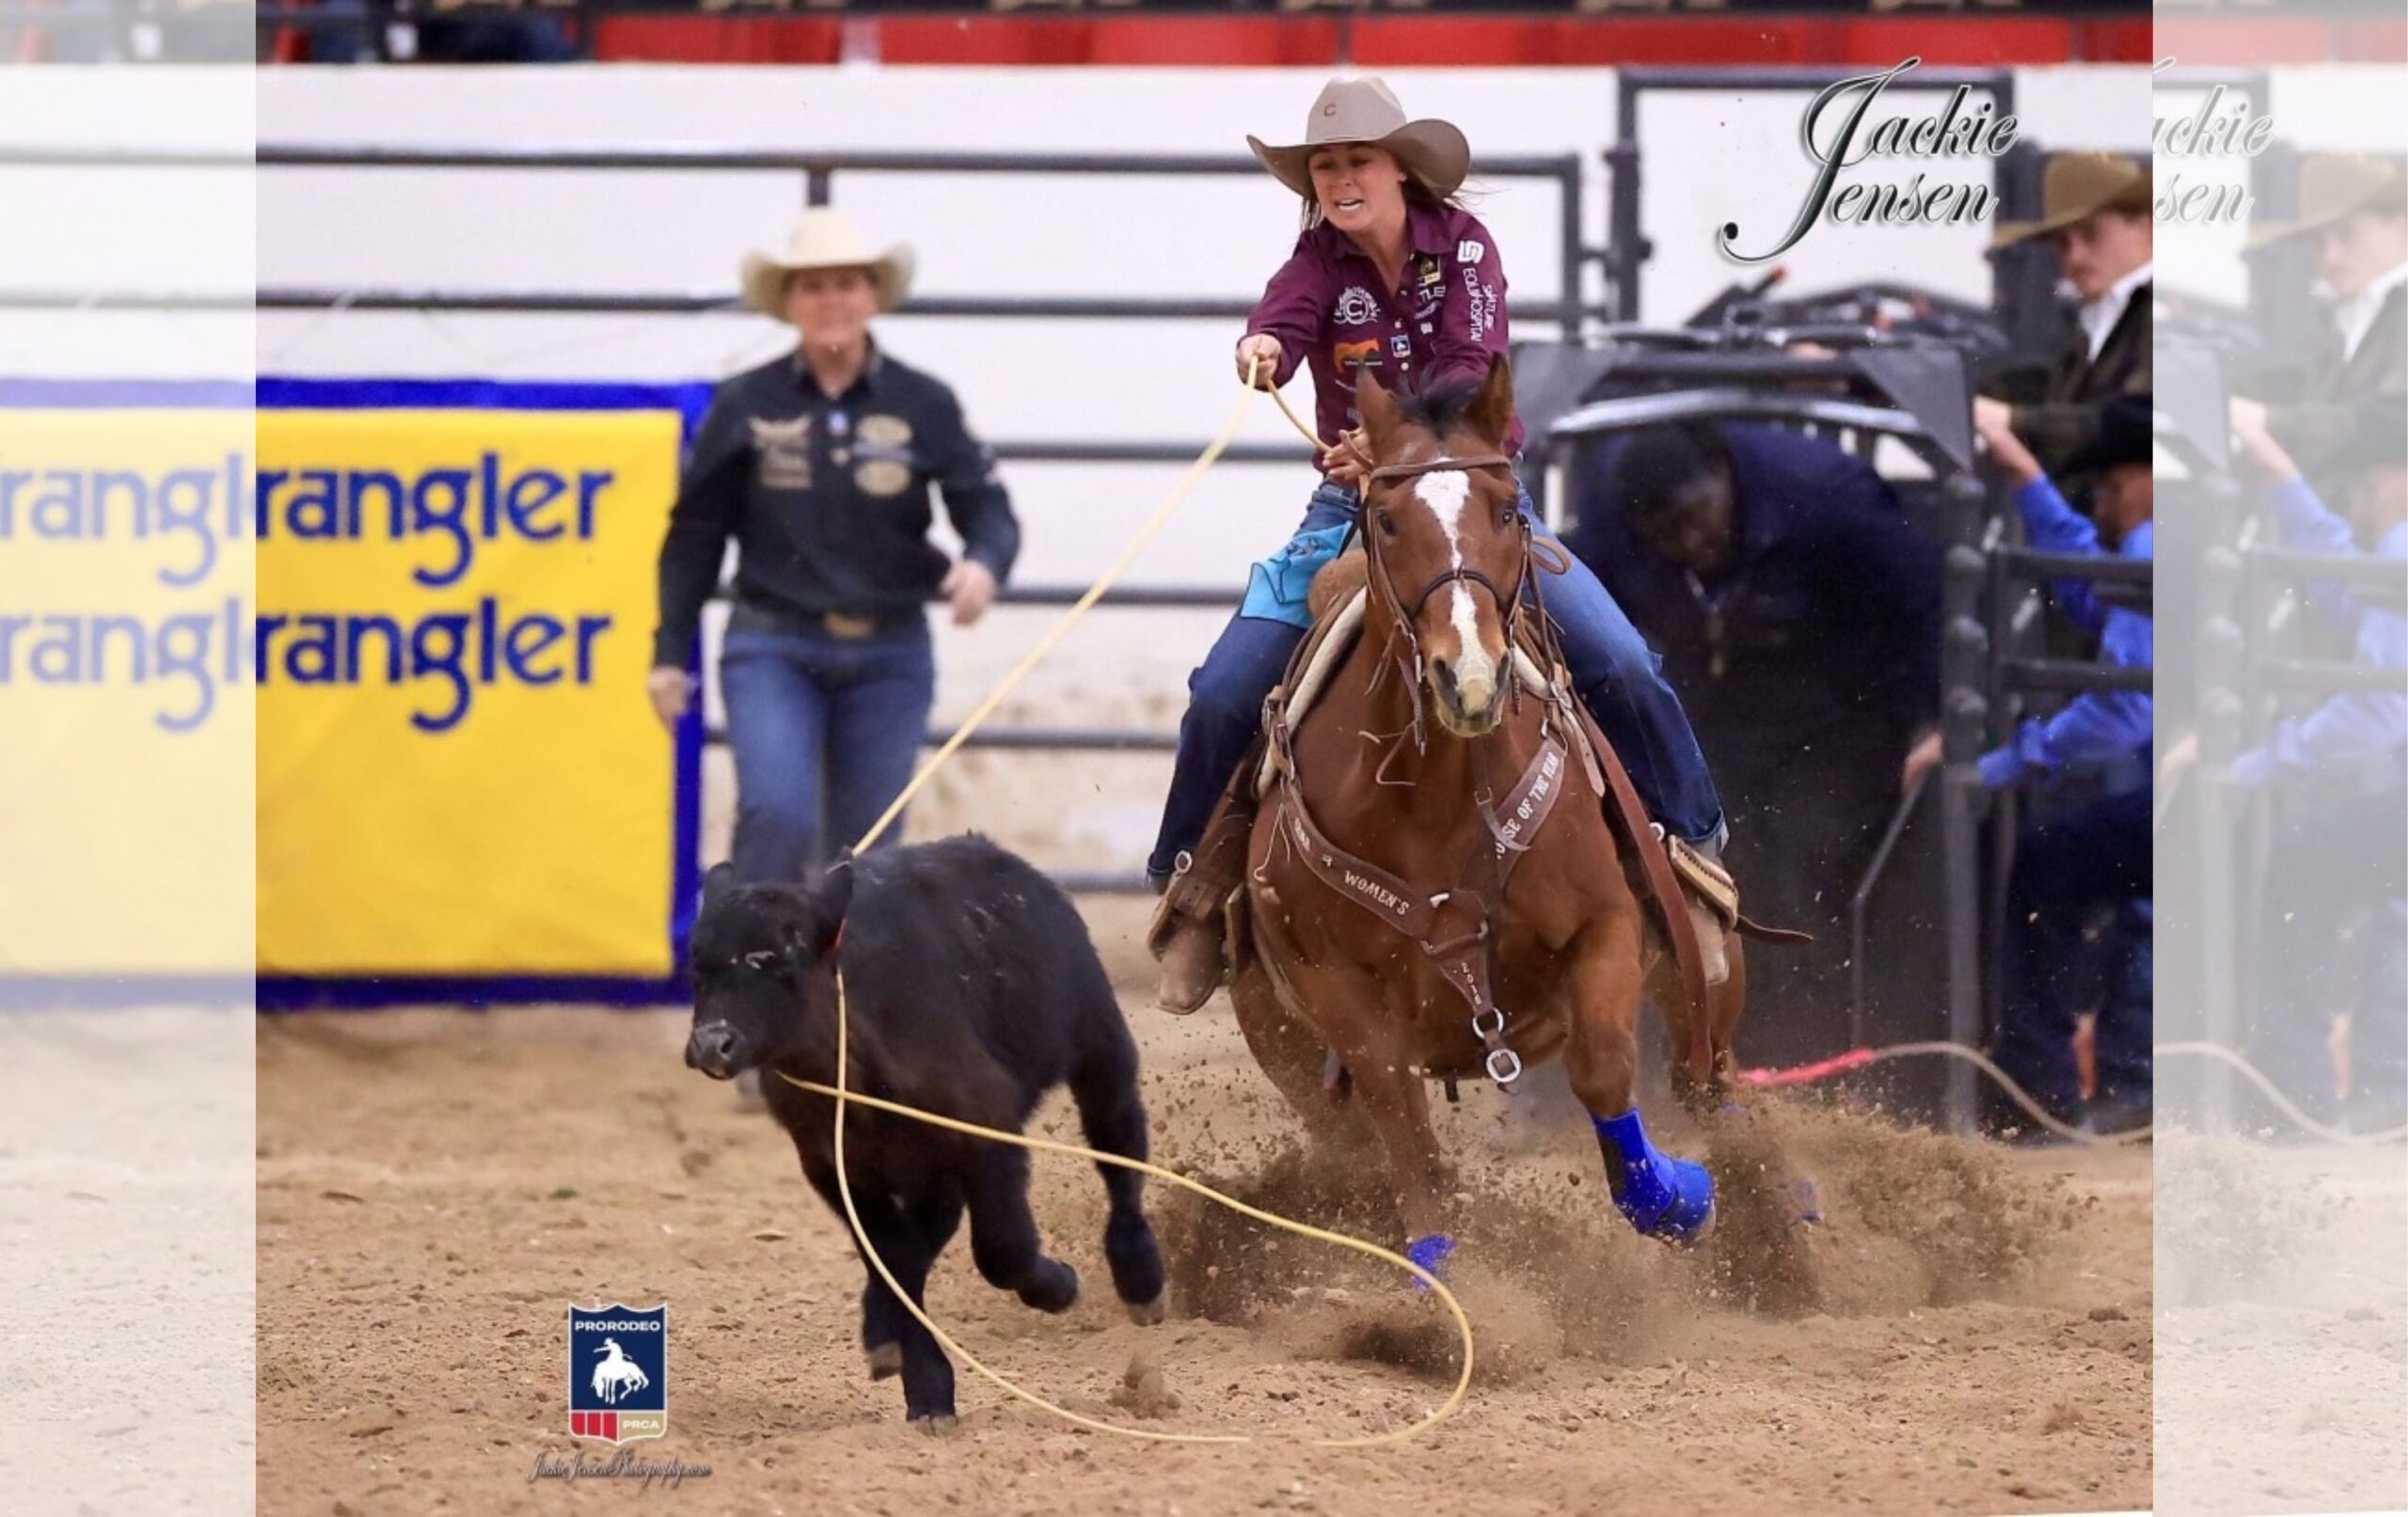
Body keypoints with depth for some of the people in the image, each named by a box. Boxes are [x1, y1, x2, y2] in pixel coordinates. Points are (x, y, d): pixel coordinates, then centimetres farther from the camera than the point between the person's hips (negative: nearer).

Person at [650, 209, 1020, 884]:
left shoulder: (924, 405, 0)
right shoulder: (745, 406, 0)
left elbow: (987, 509, -1)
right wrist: (669, 652, 3)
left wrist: (984, 564, -24)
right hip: (773, 649, -1)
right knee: (777, 814, -20)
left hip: (889, 656, 1)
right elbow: (694, 536, 5)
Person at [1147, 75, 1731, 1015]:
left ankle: (1691, 849, 0)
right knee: (1225, 692, -12)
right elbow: (1284, 322, -25)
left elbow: (1470, 368, -19)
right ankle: (1195, 883, 8)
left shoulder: (1461, 245, -5)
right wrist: (1262, 351, -50)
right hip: (1351, 508, 1)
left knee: (1621, 667, -17)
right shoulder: (1320, 259, -3)